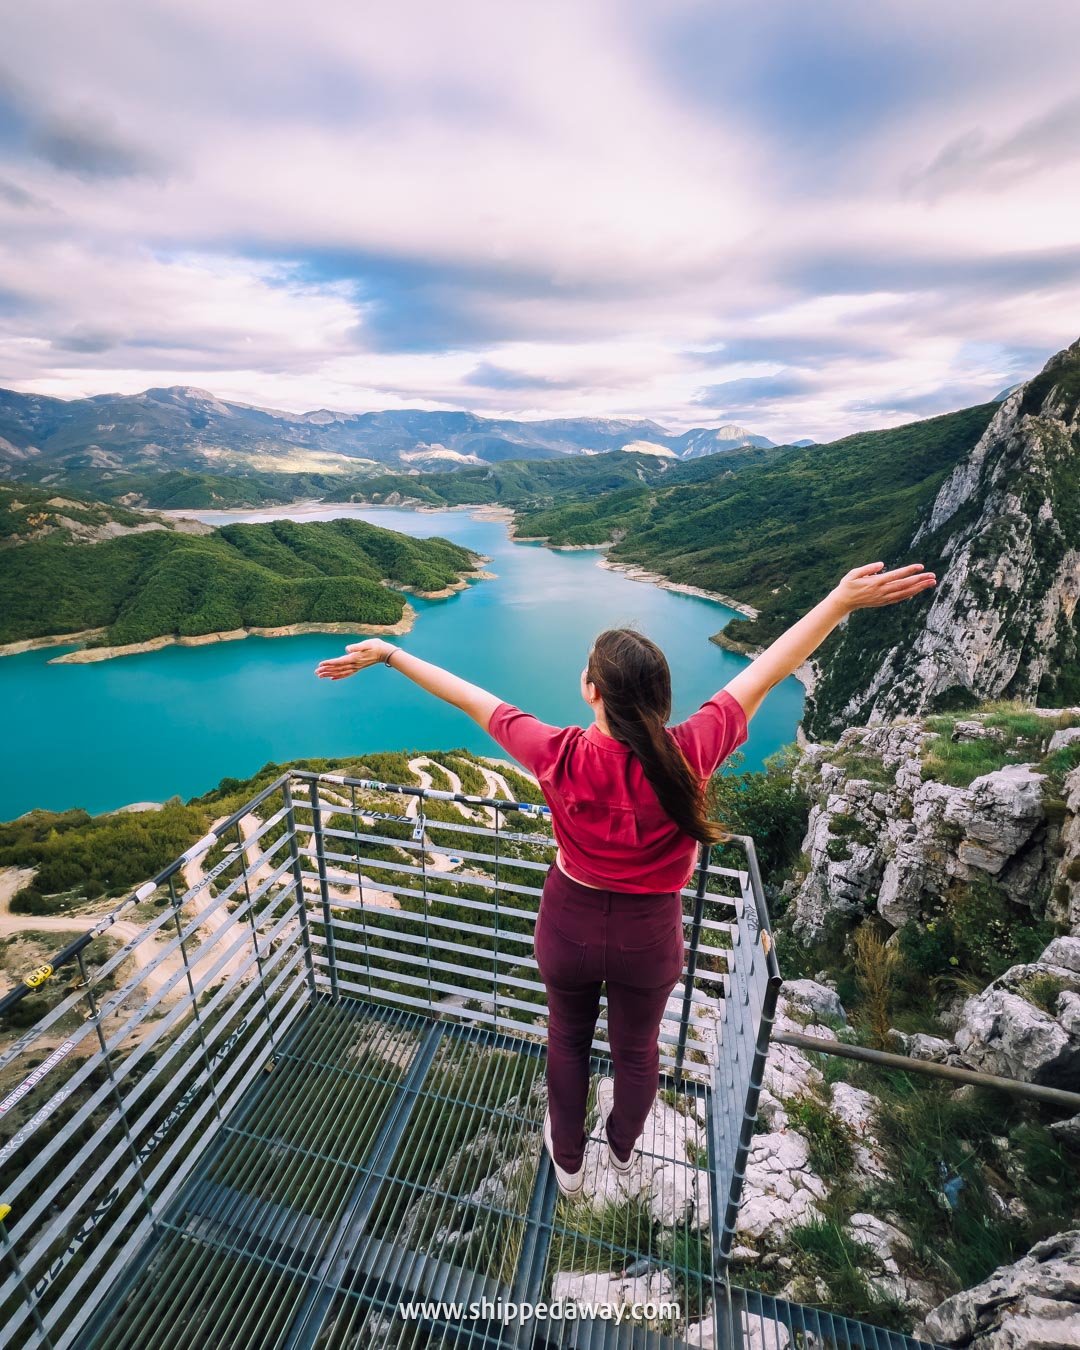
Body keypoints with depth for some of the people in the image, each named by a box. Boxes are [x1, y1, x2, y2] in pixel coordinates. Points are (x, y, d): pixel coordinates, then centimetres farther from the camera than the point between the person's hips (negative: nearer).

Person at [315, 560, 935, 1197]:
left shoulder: (561, 756, -30)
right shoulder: (686, 755, -29)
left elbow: (470, 699, -20)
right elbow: (767, 670, -21)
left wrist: (390, 654, -8)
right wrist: (843, 599, -11)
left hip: (570, 927, 0)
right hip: (650, 936, 1)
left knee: (569, 1041, 30)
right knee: (638, 1048, 31)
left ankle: (568, 1161, 58)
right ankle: (624, 1145, 63)